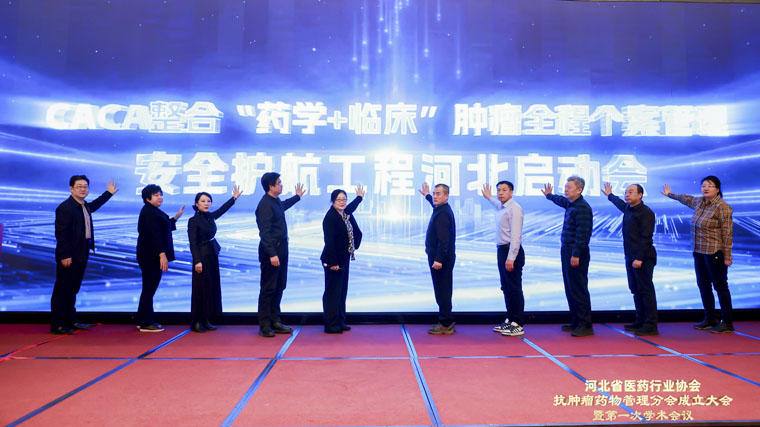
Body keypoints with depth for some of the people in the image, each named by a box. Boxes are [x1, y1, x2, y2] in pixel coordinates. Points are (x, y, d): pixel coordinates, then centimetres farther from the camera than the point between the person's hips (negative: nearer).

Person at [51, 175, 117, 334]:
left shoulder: (84, 205, 10)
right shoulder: (65, 208, -16)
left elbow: (93, 206, 37)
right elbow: (61, 233, -19)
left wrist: (109, 193, 43)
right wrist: (65, 255, -21)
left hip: (81, 255, 9)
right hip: (69, 257, -9)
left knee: (73, 289, 16)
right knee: (62, 289, -1)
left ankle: (70, 321, 27)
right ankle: (57, 324, 8)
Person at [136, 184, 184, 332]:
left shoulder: (154, 211, 16)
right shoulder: (148, 212, -15)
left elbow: (163, 227, 24)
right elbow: (153, 234, -23)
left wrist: (176, 216, 25)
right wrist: (162, 254, -27)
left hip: (152, 256, 10)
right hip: (151, 257, -10)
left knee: (149, 289, 15)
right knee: (149, 289, -4)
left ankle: (144, 321, 24)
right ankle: (145, 323, 3)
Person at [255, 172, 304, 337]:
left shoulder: (276, 201, 12)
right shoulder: (265, 205, -17)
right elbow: (265, 232, -21)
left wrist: (297, 196, 50)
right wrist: (272, 254, -25)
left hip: (281, 249, 10)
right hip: (271, 250, -10)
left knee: (279, 287, 14)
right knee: (268, 289, -2)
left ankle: (275, 321, 23)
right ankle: (264, 325, 8)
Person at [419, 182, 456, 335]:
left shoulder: (442, 214, -18)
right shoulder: (441, 209, 15)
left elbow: (443, 239, -26)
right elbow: (435, 203, 43)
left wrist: (438, 259, -29)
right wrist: (427, 195, 55)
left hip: (440, 259, -11)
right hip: (440, 258, 11)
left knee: (442, 292, -6)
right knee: (443, 291, 15)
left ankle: (446, 325, 0)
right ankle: (447, 323, 23)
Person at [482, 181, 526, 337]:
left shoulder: (514, 208, -14)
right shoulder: (501, 207, 15)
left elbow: (516, 235, -20)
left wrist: (511, 258, -24)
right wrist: (489, 198, 56)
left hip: (512, 251, -10)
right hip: (501, 250, 10)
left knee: (514, 289, -6)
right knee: (506, 288, 15)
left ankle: (518, 325, 0)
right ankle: (509, 320, 25)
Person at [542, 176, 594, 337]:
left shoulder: (582, 208, -15)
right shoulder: (570, 204, 14)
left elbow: (583, 234, -21)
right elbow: (561, 200, 40)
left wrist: (576, 255, -25)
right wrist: (549, 195, 57)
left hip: (576, 253, -10)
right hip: (567, 251, 10)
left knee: (578, 289, -7)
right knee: (570, 288, 14)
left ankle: (586, 325, 0)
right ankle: (576, 321, 24)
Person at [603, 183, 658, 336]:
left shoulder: (646, 213, -12)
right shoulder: (627, 208, 14)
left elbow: (646, 238, -18)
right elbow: (619, 203, 41)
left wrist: (639, 258, -22)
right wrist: (610, 195, 57)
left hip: (643, 258, -9)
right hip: (630, 257, 9)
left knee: (646, 290, -6)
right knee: (635, 290, 13)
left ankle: (651, 325, -2)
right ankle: (640, 321, 21)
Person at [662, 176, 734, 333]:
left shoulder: (723, 207, -14)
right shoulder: (699, 202, 9)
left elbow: (727, 233, -15)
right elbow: (687, 199, 33)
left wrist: (727, 257, -17)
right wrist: (670, 194, 46)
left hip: (714, 253, -8)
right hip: (698, 252, 8)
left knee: (720, 286, -3)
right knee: (703, 285, 12)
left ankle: (727, 323, 5)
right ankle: (710, 318, 23)